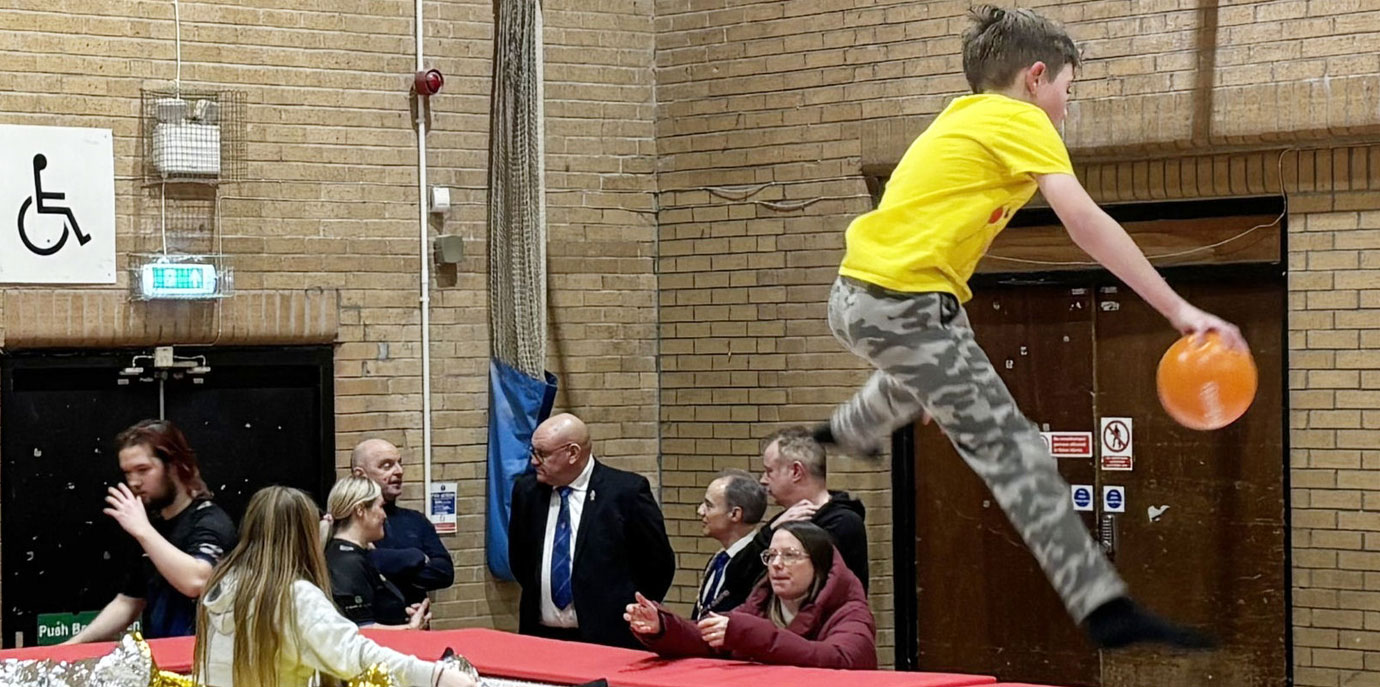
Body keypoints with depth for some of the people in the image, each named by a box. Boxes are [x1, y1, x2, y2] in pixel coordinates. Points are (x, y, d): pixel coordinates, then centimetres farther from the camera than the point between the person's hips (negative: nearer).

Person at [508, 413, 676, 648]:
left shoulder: (626, 491, -8)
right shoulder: (527, 490, 6)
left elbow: (659, 563, -1)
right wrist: (538, 596, 14)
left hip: (608, 638, -4)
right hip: (540, 636, 4)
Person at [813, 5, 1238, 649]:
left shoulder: (963, 115, 19)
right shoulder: (1022, 122, -6)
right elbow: (1084, 220, -18)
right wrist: (1179, 310, -22)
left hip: (855, 295, 9)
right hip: (908, 302, -9)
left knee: (921, 372, 41)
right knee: (1011, 450, -11)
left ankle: (848, 432, 67)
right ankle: (1105, 607, -14)